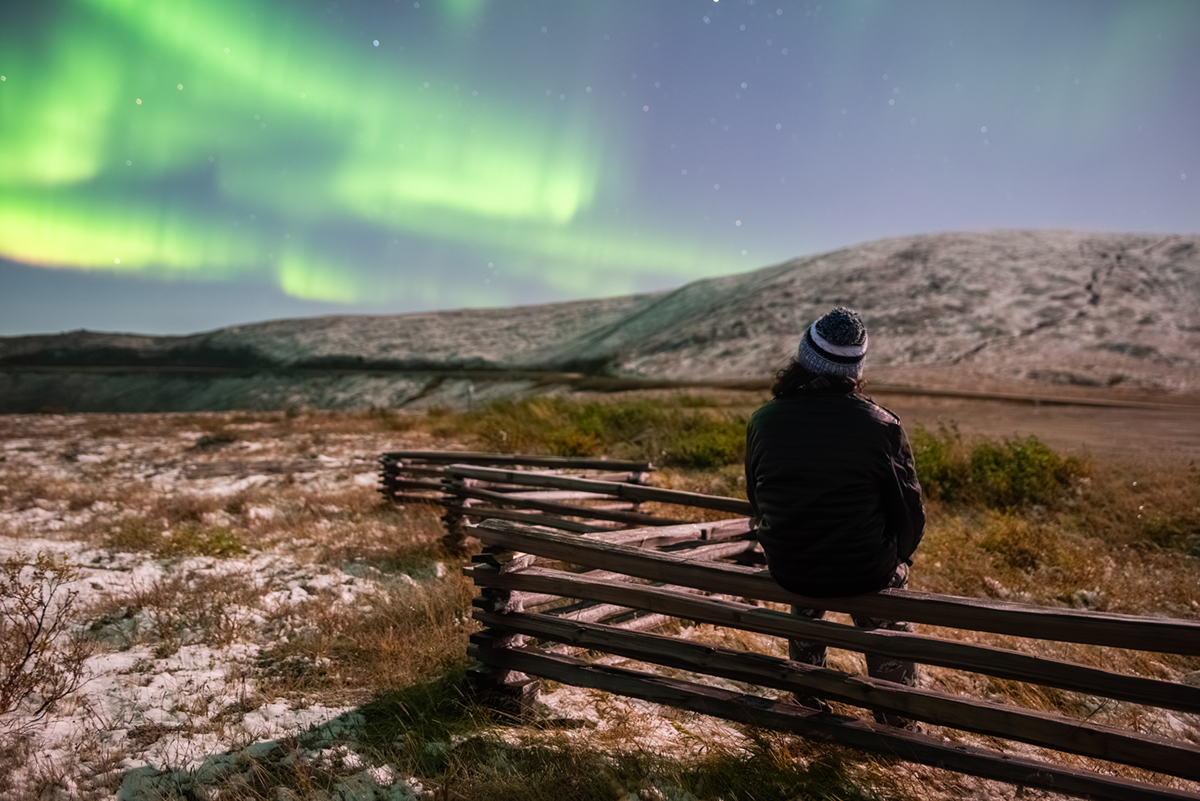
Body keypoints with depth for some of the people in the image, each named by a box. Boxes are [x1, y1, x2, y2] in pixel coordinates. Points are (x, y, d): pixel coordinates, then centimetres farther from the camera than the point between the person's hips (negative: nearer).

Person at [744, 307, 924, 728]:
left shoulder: (763, 421, -9)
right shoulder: (881, 426, -17)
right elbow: (909, 512, -6)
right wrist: (895, 558, 14)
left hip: (786, 570, 3)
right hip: (863, 573, -2)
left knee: (805, 597, 36)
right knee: (894, 576, 31)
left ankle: (809, 700, 52)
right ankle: (896, 714, 42)